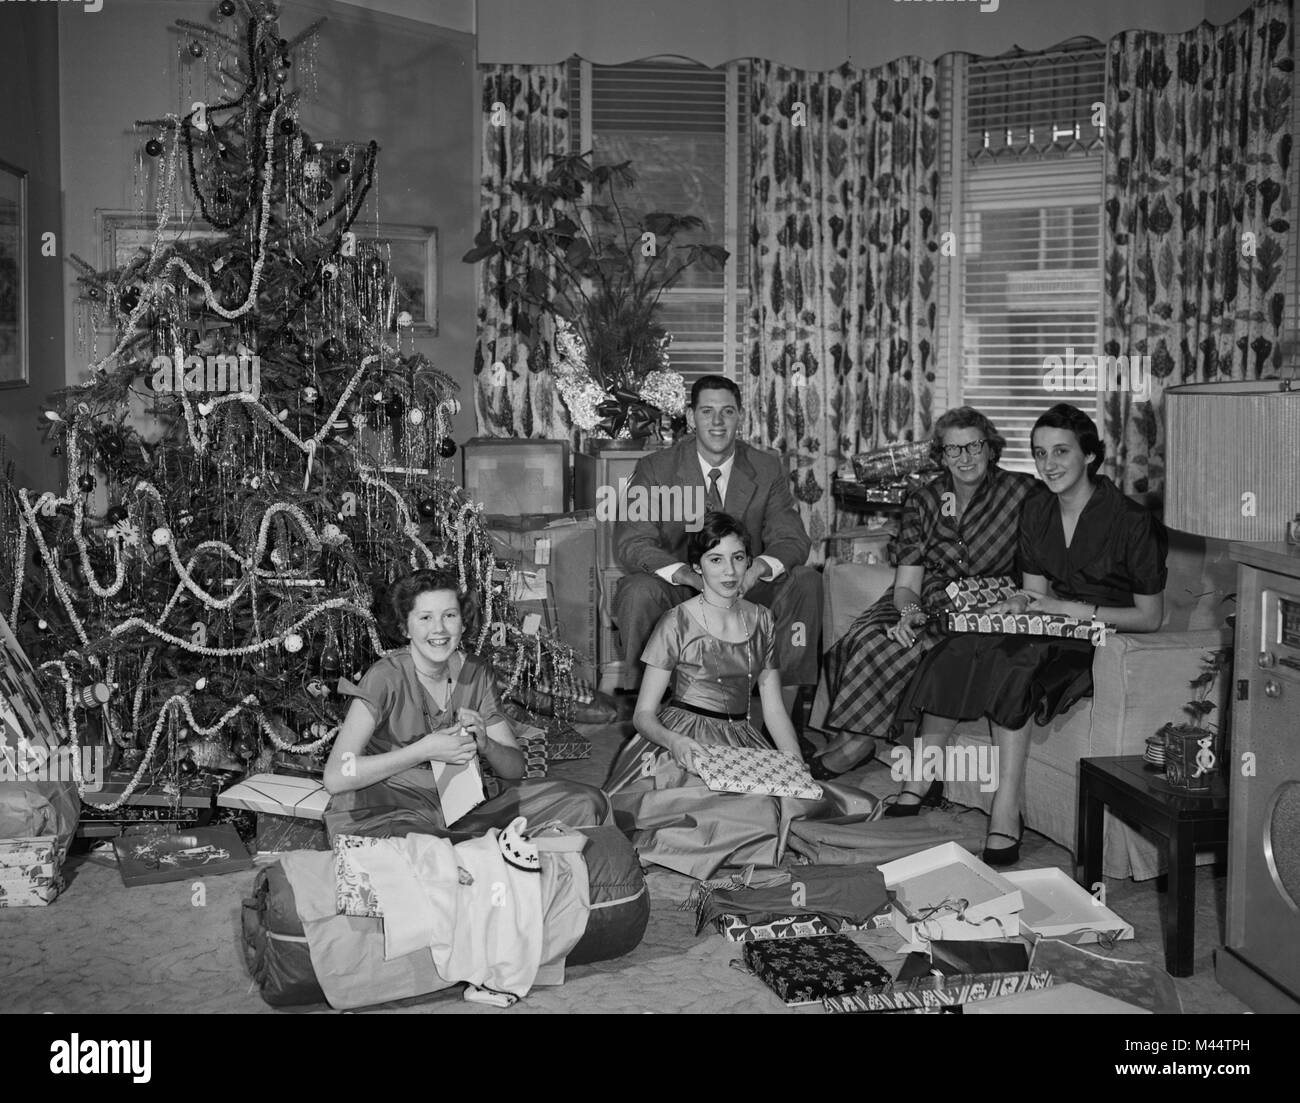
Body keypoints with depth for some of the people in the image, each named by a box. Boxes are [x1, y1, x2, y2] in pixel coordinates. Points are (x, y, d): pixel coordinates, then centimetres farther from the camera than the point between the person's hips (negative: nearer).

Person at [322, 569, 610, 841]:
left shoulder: (475, 673, 3)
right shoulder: (386, 677, -12)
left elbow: (516, 767, 6)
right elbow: (335, 777, -21)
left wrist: (484, 744, -16)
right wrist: (424, 751, -24)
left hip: (461, 810, 6)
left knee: (586, 803, -8)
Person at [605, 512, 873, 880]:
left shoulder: (761, 620, 12)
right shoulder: (678, 622, -3)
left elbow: (773, 708, 12)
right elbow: (643, 714, -4)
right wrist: (674, 742, -26)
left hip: (741, 744, 6)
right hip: (685, 746, -6)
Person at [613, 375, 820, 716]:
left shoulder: (768, 468, 3)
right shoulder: (655, 468, -4)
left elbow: (791, 539, -3)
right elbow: (632, 542, -14)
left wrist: (759, 567, -29)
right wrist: (689, 575, -33)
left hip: (744, 590, 3)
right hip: (678, 594, -2)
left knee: (806, 580, -21)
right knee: (639, 591, -34)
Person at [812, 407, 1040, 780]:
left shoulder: (1022, 492, -2)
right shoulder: (923, 502, 6)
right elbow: (906, 585, 0)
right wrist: (909, 612, -22)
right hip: (925, 602, 4)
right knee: (867, 637, -27)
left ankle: (856, 740, -15)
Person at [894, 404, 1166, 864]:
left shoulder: (1131, 520, -13)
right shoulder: (1037, 511, 7)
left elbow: (1150, 618, -11)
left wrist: (1072, 609, -18)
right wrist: (1021, 603, -11)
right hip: (1053, 634, 6)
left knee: (1012, 668, -33)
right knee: (953, 652, -18)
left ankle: (1005, 818, -32)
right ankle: (916, 786, -12)